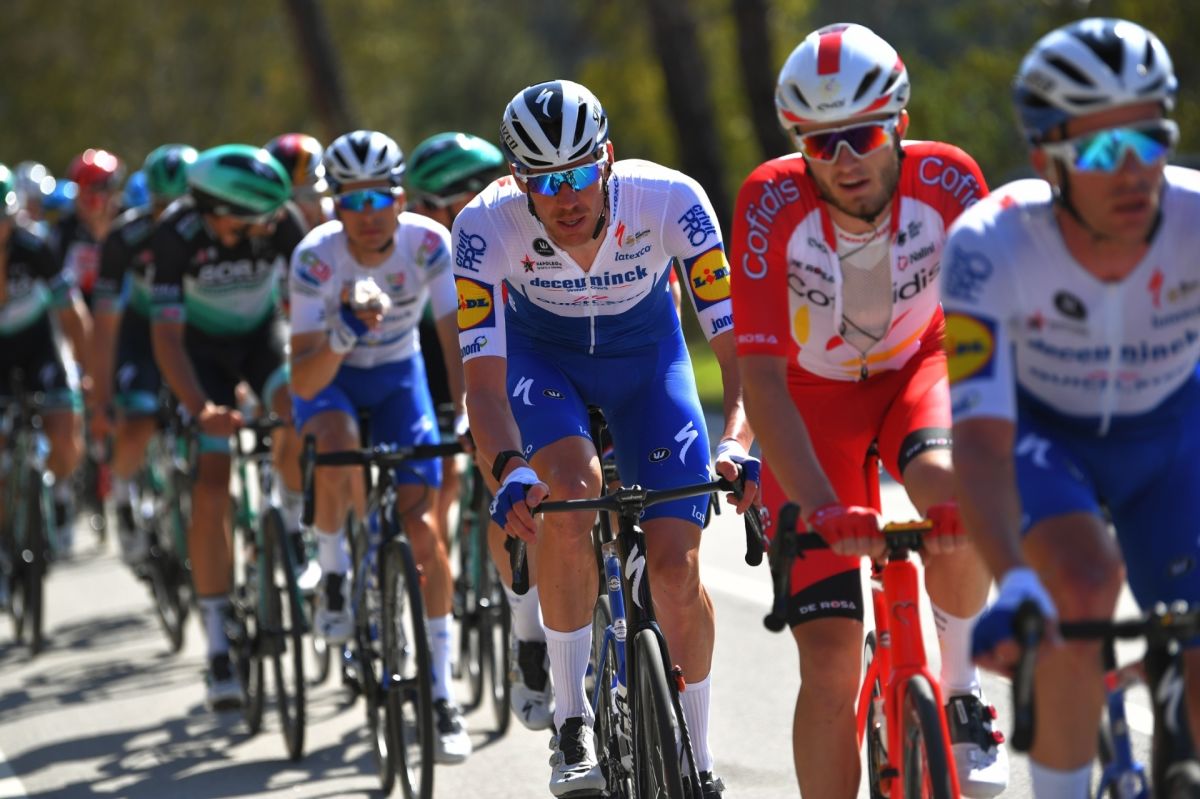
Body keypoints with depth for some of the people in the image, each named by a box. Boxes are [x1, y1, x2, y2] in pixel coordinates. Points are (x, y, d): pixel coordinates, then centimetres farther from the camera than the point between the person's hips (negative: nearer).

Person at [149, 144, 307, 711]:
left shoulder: (279, 222, -27)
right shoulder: (176, 234, -30)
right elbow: (166, 334, -32)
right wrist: (199, 408, -45)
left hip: (263, 334, 2)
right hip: (203, 345, -2)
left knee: (298, 413, -30)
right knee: (210, 486, -12)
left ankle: (290, 515, 3)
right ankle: (218, 648, -8)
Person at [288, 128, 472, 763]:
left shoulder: (428, 242, -25)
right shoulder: (316, 257, -29)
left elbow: (456, 337, -22)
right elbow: (303, 381, -34)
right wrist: (346, 329, -51)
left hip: (399, 376, 1)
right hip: (329, 378, -1)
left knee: (422, 526, -11)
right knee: (336, 449, -37)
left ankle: (442, 693, -1)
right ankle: (333, 573, -8)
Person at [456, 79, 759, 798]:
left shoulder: (671, 200, -32)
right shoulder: (488, 226, -32)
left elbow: (738, 341, -32)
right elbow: (483, 377, -34)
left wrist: (736, 444, -49)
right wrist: (511, 469, -53)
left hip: (646, 354, 1)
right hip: (541, 355, -1)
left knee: (677, 565, -11)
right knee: (570, 488, -32)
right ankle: (571, 719, -17)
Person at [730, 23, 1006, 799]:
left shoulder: (947, 180, -25)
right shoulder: (772, 201, -28)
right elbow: (762, 377, -29)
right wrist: (823, 508, -41)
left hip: (917, 368, 1)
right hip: (814, 395, -1)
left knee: (953, 497, -35)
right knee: (831, 664, -11)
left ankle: (963, 696, -9)